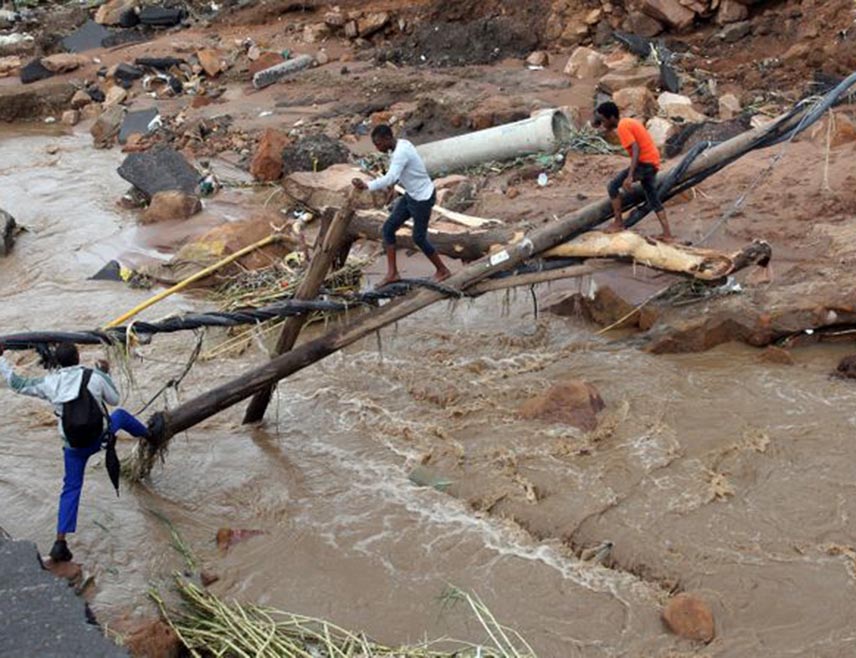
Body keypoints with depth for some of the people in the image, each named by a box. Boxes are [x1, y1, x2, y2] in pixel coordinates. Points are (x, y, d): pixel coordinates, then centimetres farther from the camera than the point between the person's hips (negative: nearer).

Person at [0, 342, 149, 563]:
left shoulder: (49, 383, -9)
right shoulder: (94, 377, -15)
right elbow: (114, 399, 0)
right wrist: (106, 374, 12)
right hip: (99, 435, -1)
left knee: (71, 488, 11)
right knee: (121, 415, 29)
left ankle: (60, 542, 4)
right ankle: (148, 434, 59)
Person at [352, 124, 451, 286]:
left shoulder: (401, 152, -29)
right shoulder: (401, 144, 1)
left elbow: (391, 178, -42)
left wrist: (367, 186, -48)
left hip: (423, 198, -10)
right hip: (411, 195, 10)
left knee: (419, 238, 4)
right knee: (388, 228, 5)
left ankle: (443, 271, 24)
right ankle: (392, 272, 10)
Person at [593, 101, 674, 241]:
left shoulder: (622, 127, -15)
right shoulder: (630, 122, 15)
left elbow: (636, 150, -24)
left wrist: (629, 176, -29)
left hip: (644, 162, -10)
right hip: (652, 162, 10)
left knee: (613, 186, -4)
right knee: (653, 200, 15)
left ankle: (618, 223, 3)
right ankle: (667, 234, 14)